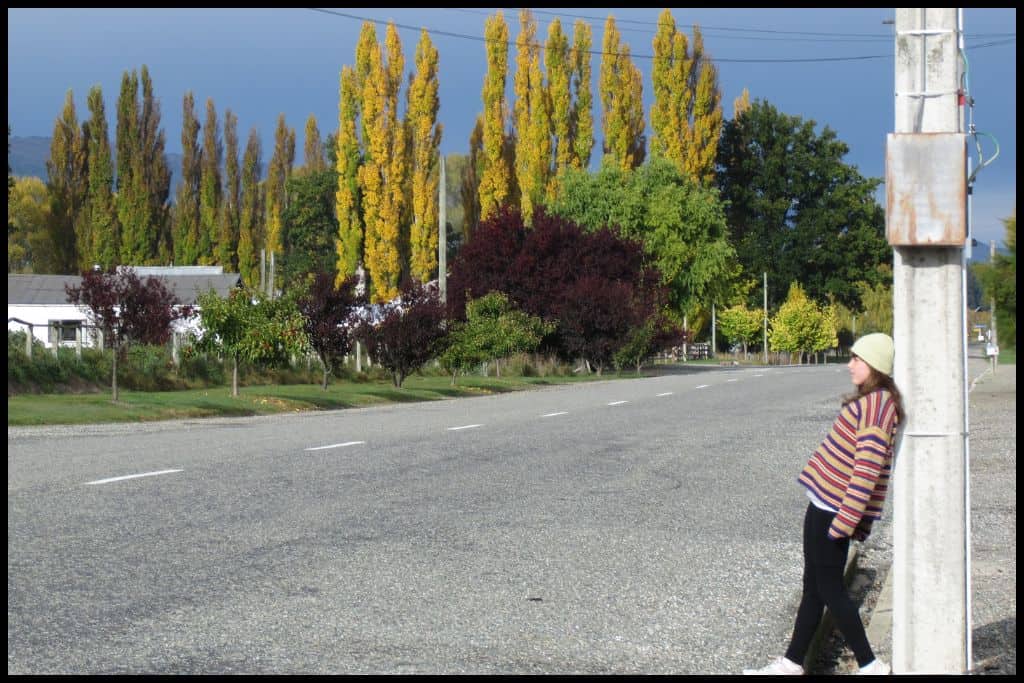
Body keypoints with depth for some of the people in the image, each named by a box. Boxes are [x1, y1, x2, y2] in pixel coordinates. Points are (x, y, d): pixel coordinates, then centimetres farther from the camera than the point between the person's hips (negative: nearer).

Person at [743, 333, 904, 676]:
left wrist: (845, 520, -24)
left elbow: (868, 468, -24)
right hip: (824, 505, 10)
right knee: (814, 587, 15)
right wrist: (857, 521, 21)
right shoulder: (872, 402, 13)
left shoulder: (877, 404, -18)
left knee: (829, 590, -2)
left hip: (832, 510, -10)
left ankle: (870, 665, 5)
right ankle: (791, 663, 22)